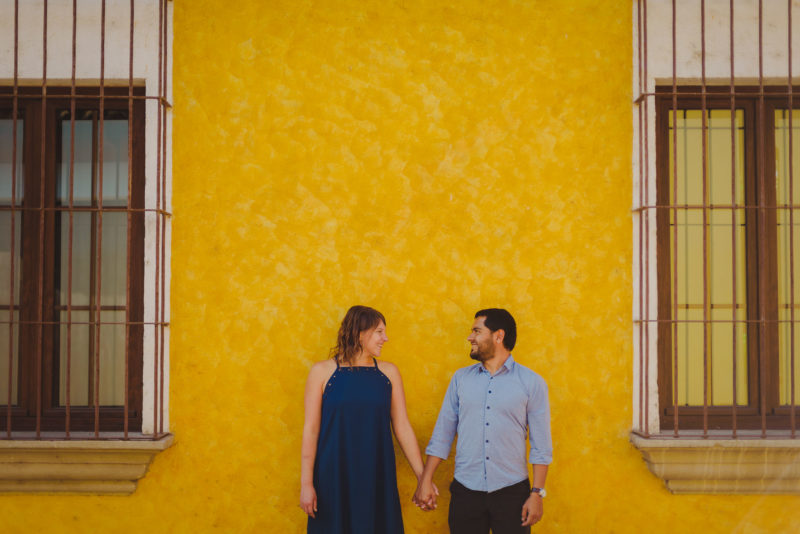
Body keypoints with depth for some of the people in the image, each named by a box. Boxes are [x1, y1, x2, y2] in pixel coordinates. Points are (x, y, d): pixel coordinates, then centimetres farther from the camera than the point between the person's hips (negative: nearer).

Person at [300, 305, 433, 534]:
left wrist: (422, 478, 2)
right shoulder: (323, 371, -2)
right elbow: (311, 429, -3)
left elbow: (402, 427, 5)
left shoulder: (388, 372, 5)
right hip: (333, 478, -2)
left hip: (376, 478, 2)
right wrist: (306, 484, -6)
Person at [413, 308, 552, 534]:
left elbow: (541, 446, -1)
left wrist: (537, 493, -6)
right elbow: (442, 434, 8)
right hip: (465, 490, 2)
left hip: (511, 491, -2)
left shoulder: (532, 382, -1)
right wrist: (425, 481, 3)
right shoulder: (461, 378, 8)